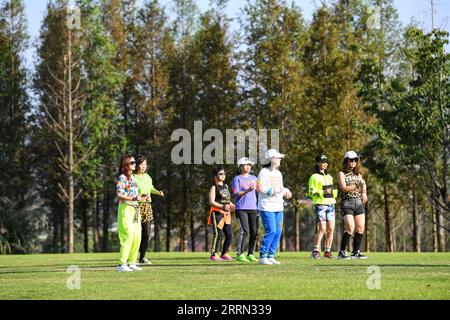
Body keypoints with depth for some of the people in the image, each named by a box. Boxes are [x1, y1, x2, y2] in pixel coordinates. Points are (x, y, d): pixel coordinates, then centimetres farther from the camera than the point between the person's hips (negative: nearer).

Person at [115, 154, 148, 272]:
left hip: (135, 209, 9)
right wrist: (133, 198, -26)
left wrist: (140, 198, 10)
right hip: (125, 208, -9)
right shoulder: (121, 178, -7)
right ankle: (122, 264, -14)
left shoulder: (132, 178, 18)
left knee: (137, 237, 6)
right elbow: (120, 195, -17)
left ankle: (131, 263, 14)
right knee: (128, 236, -14)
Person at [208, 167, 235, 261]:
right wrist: (222, 206, -27)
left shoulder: (225, 186, 19)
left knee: (229, 235, 6)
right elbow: (211, 202, -13)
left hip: (226, 213, 8)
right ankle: (214, 254, -14)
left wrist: (232, 206, 10)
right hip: (217, 212, -8)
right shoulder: (214, 187, -4)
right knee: (218, 234, -15)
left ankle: (224, 253, 19)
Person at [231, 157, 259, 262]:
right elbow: (236, 194, -9)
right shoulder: (237, 179, 2)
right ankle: (239, 254, -12)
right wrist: (248, 190, -21)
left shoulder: (254, 178, 18)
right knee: (245, 231, -16)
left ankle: (251, 254, 6)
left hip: (253, 208, 5)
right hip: (241, 208, -5)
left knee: (254, 232, -2)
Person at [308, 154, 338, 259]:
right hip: (320, 205, -6)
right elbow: (311, 192, -7)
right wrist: (322, 192, -19)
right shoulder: (314, 177, -1)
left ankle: (327, 251, 8)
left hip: (330, 204, 6)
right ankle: (315, 251, -10)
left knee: (330, 229, 1)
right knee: (322, 229, -15)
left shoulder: (329, 177, 20)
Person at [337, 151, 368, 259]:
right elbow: (344, 188, -12)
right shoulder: (342, 173, -1)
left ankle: (356, 252, 10)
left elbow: (364, 185, 7)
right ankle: (342, 252, -10)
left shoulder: (358, 174, 16)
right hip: (347, 202, -6)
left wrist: (364, 192, -14)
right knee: (350, 228, -16)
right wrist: (357, 186, -20)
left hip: (358, 202, 6)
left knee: (360, 228, 0)